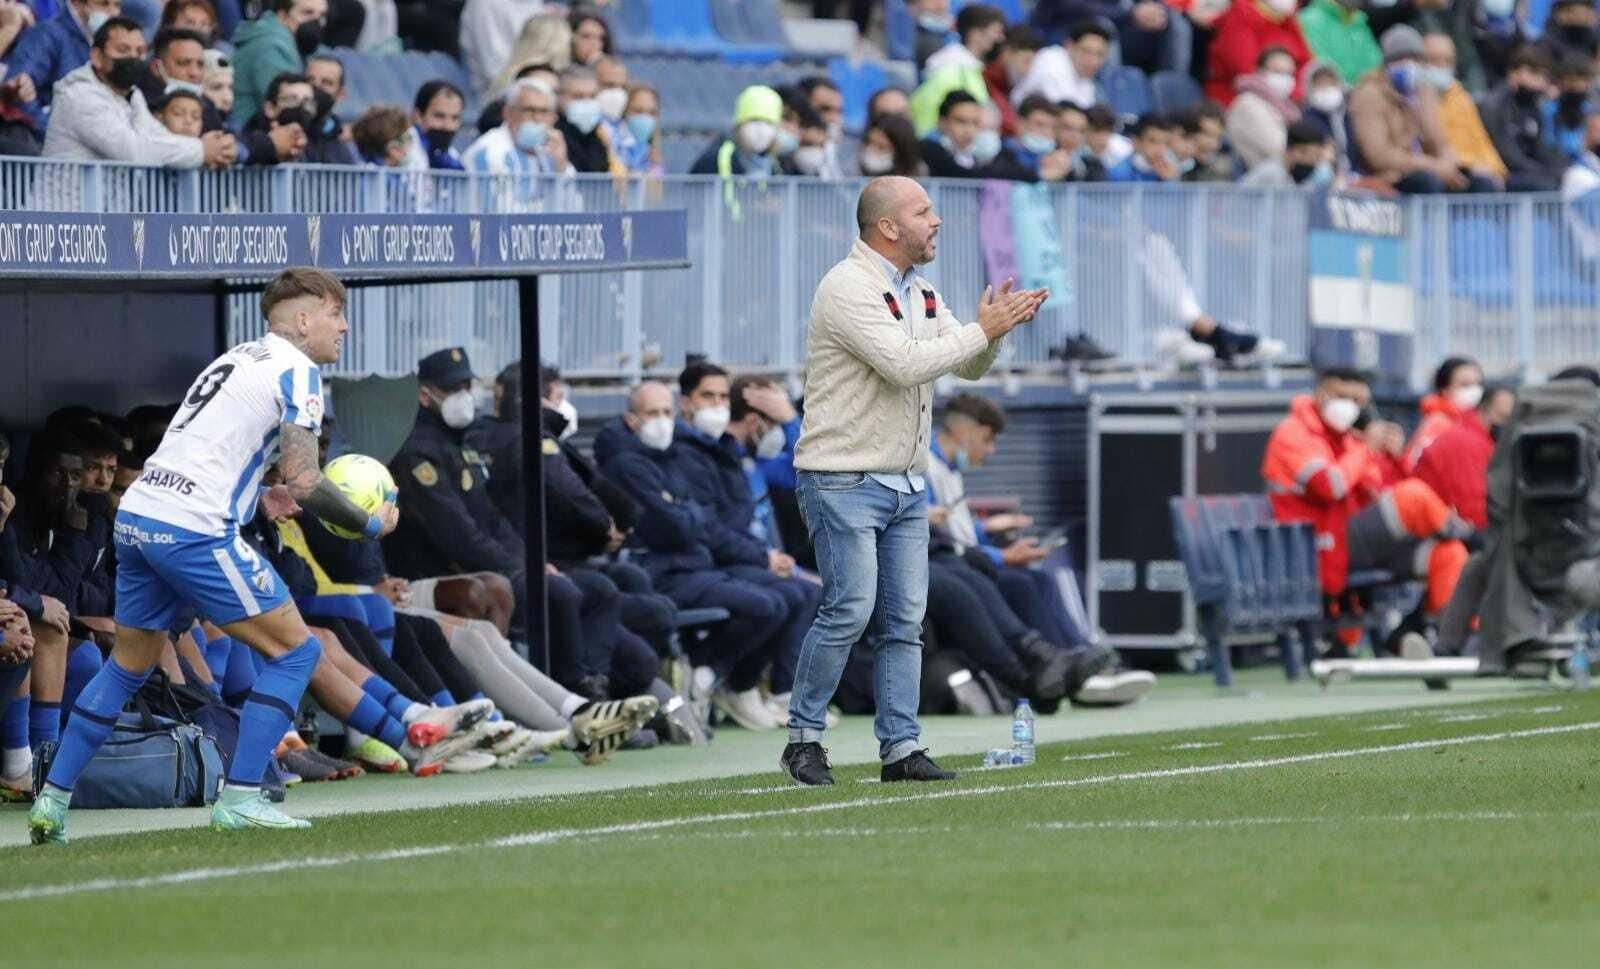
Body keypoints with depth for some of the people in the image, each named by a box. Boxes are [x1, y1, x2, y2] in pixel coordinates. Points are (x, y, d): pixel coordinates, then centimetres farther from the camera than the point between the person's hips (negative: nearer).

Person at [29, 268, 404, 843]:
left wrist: (258, 495, 28)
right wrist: (370, 525, 0)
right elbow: (304, 481, -13)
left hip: (137, 514, 9)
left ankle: (52, 800, 19)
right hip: (194, 531, -9)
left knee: (130, 663, 21)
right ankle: (239, 800, -4)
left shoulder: (237, 359, 23)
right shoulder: (297, 370, -4)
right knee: (294, 649, 0)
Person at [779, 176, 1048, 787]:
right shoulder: (848, 288, -14)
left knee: (904, 620, 4)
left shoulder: (920, 294, 15)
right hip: (844, 480, -8)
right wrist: (984, 331, -17)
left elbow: (968, 368, 16)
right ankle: (803, 738, -5)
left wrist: (994, 329, -5)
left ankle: (901, 749, 6)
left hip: (907, 484, 8)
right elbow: (905, 364, -23)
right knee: (850, 610, -14)